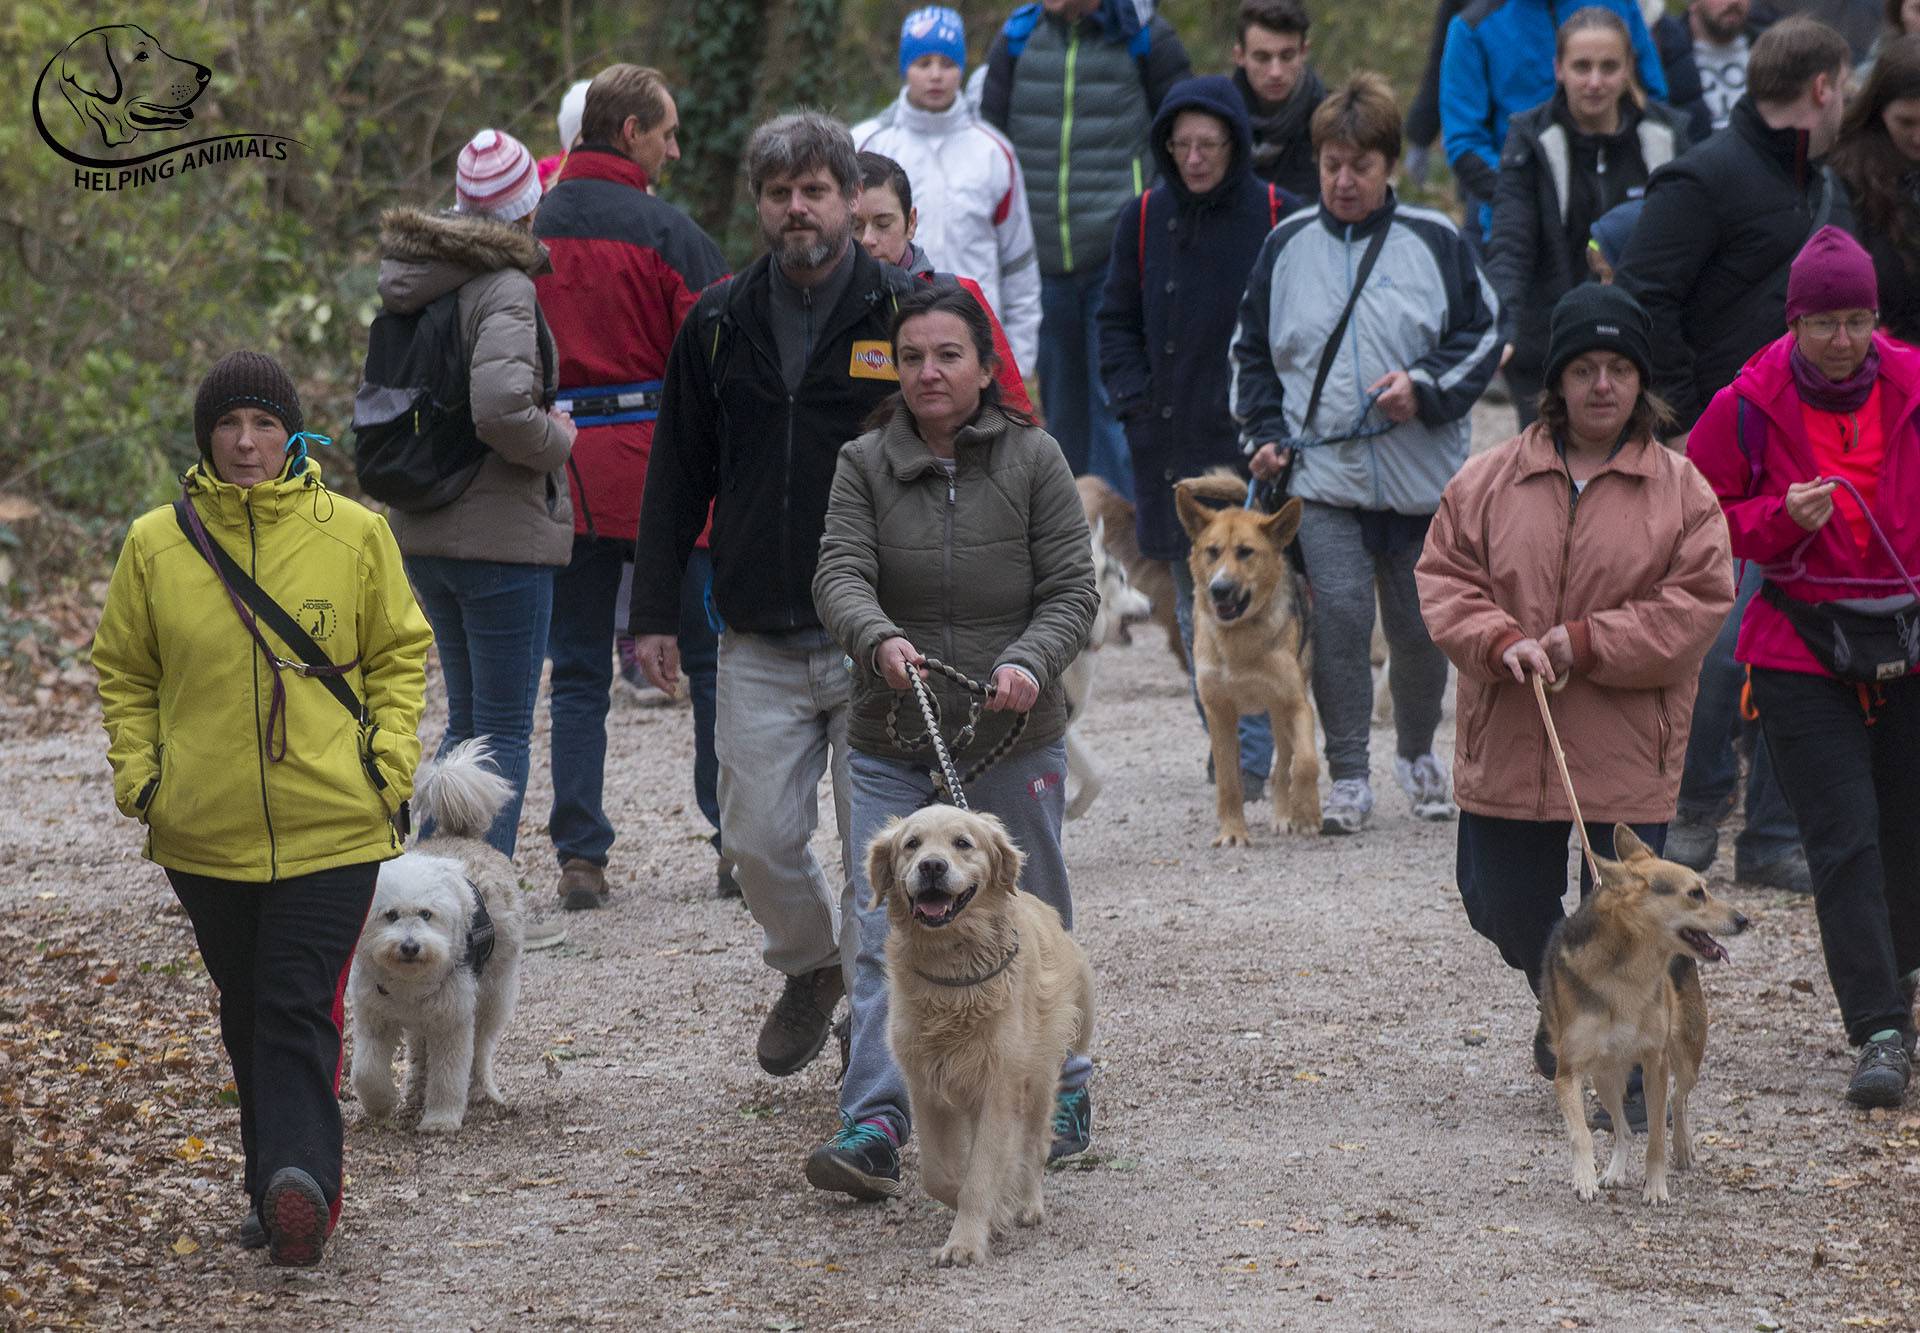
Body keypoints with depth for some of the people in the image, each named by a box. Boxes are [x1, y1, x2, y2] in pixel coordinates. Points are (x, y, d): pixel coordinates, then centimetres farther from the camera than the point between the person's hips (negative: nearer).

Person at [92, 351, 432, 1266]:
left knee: (300, 1014, -11)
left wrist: (388, 764, -2)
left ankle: (297, 1180, -19)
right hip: (206, 831, 2)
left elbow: (399, 653, 8)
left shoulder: (353, 535, -1)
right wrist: (137, 776, 0)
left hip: (332, 825, -2)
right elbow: (123, 673, 11)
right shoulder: (156, 545, 1)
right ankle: (280, 1191, 20)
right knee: (249, 1018, 11)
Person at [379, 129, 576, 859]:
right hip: (501, 535, -8)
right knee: (505, 730, 0)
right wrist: (561, 440, -11)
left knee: (467, 718, 19)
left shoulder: (414, 290, 9)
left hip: (424, 536, 8)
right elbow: (501, 409, -29)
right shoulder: (505, 291, -16)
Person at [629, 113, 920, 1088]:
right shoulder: (718, 324, 7)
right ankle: (809, 965, 29)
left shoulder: (908, 313, -2)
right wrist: (653, 613, 7)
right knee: (760, 839, 1)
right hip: (759, 643, 3)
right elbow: (678, 477, 12)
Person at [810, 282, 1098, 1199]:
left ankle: (1060, 1093, 30)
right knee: (883, 934, -9)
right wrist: (878, 638, -31)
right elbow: (840, 572, -9)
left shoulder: (1033, 461, -1)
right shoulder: (865, 463, 3)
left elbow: (1072, 590, -3)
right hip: (892, 744, 1)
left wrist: (1029, 662, -22)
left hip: (1013, 741, -1)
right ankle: (873, 1126, -12)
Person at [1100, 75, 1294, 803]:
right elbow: (1117, 321, 16)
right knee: (1194, 605, 9)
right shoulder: (1146, 221, 8)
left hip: (1254, 442, -4)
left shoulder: (1277, 217, -4)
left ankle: (1253, 756, -8)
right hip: (1171, 440, 4)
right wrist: (1134, 401, 3)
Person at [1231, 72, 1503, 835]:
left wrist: (1427, 386, -9)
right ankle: (1348, 777, -5)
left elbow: (1484, 336, 7)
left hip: (1421, 478, 0)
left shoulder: (1434, 242, 2)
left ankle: (1417, 754, 32)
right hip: (1322, 474, 0)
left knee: (1418, 623, 8)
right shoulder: (1288, 245, 8)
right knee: (1339, 614, -13)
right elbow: (1253, 349, 17)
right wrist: (1264, 433, 5)